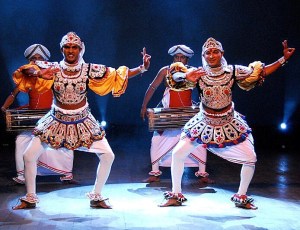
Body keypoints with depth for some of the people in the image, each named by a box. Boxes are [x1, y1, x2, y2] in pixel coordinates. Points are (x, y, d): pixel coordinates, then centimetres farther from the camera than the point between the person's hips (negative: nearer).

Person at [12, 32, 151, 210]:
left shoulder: (89, 70, -11)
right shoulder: (52, 68, -11)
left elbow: (118, 75, -8)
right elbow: (26, 70, -16)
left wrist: (142, 68, -18)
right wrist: (37, 73, -38)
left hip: (83, 122, 0)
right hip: (57, 121, 0)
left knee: (108, 156, -7)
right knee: (29, 155, -6)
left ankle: (96, 197, 14)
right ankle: (30, 198, 15)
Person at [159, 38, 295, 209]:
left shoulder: (233, 71, -12)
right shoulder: (198, 73, -14)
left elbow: (262, 71, -5)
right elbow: (175, 76, -22)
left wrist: (284, 59, -10)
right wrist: (186, 76, -44)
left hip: (230, 126, 1)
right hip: (205, 124, -1)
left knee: (250, 158, -4)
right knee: (177, 154, -7)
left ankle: (241, 197, 19)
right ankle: (176, 195, 12)